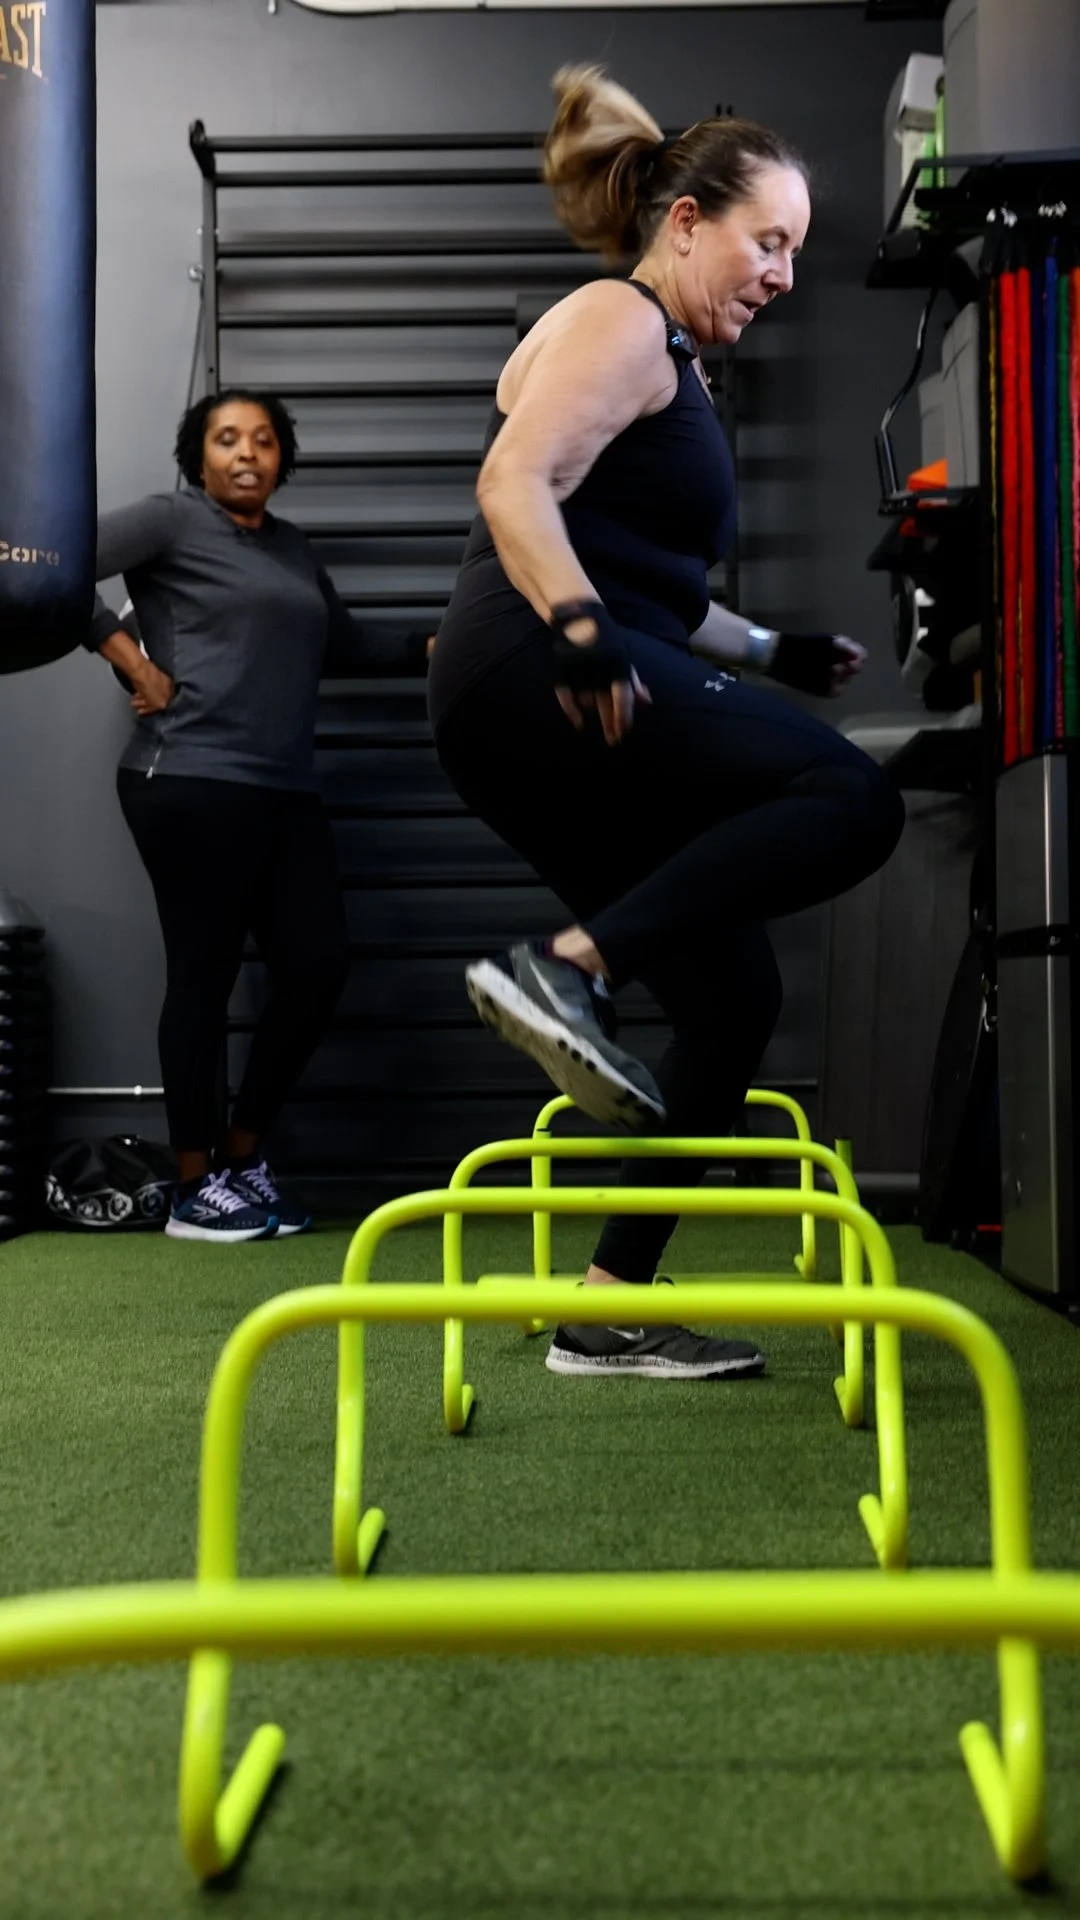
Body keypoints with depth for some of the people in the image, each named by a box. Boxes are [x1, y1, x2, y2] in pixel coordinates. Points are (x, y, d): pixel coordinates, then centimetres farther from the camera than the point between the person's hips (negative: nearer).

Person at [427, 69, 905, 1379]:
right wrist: (579, 630, -30)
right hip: (532, 675, -10)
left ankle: (609, 1309, 9)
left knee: (732, 998, 7)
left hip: (553, 713, 10)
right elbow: (513, 482, -18)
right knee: (850, 801, -25)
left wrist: (771, 652, 31)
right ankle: (562, 969, -30)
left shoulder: (674, 365, 30)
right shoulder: (618, 323, 0)